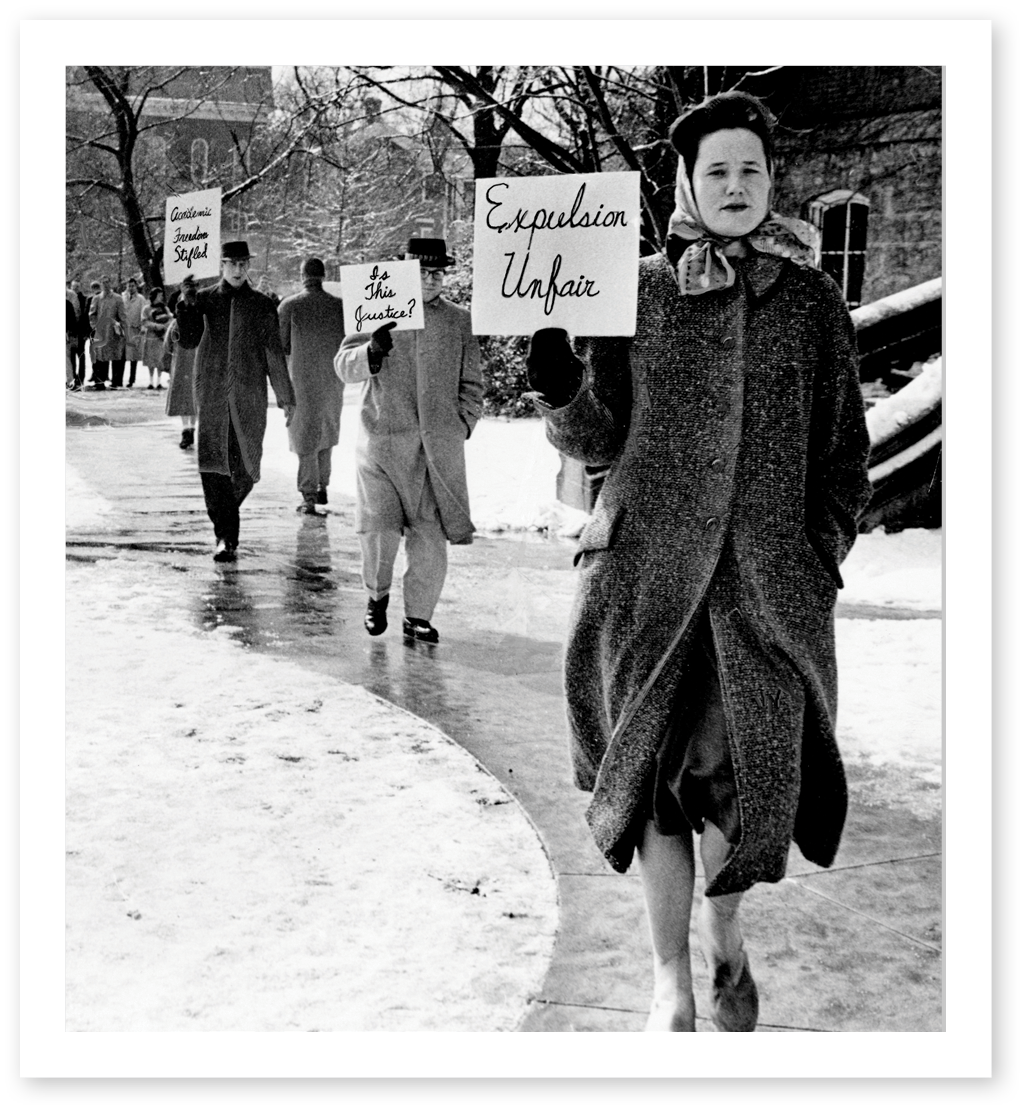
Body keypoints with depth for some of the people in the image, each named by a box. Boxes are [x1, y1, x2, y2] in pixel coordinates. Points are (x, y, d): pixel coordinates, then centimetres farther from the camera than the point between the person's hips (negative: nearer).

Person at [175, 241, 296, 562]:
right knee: (212, 463, -10)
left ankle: (225, 522, 30)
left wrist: (286, 398, 7)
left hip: (249, 396, 0)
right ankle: (226, 537, -5)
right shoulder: (204, 300, 8)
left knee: (246, 466, 3)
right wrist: (186, 304, -15)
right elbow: (188, 341, -1)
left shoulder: (262, 306, 7)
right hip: (211, 394, 0)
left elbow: (274, 354, 8)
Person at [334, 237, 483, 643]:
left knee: (430, 533, 0)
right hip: (383, 437, -1)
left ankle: (418, 615, 13)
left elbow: (471, 384, 15)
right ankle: (377, 593, 22)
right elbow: (344, 366, 0)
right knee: (379, 526, -6)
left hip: (440, 443, 1)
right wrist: (372, 352, -20)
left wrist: (462, 425, 4)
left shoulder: (460, 321, 11)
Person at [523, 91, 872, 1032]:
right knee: (658, 771, 3)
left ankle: (723, 929, 33)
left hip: (771, 579, 0)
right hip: (651, 567, 0)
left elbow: (844, 449, 11)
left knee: (749, 769, 1)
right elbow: (598, 440, 4)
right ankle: (671, 981, 18)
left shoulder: (814, 302, 7)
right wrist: (561, 386, -15)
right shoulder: (639, 293, 5)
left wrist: (823, 555, 4)